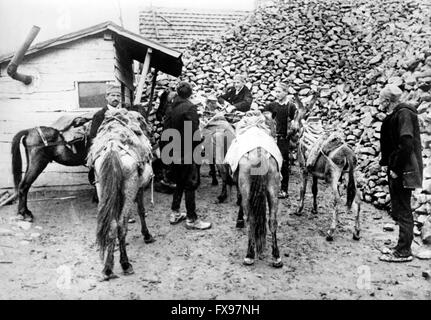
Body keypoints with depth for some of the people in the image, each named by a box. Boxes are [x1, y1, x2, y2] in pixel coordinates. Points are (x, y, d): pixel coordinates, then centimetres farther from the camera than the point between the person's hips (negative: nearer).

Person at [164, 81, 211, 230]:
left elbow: (167, 127, 12)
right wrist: (198, 146, -10)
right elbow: (193, 132, -21)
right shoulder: (190, 107, -15)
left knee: (180, 183, 20)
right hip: (188, 153, -7)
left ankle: (175, 213, 28)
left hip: (176, 152, 8)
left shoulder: (173, 108, 7)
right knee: (190, 185, 1)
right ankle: (191, 219, 8)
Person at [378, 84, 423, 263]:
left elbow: (406, 143, -23)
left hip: (404, 171, -10)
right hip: (397, 169, 10)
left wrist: (396, 169, -19)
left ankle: (403, 252, 6)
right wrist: (386, 162, 11)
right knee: (398, 211, 15)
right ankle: (402, 247, 26)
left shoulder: (404, 113, -14)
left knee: (403, 211, -3)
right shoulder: (394, 115, 14)